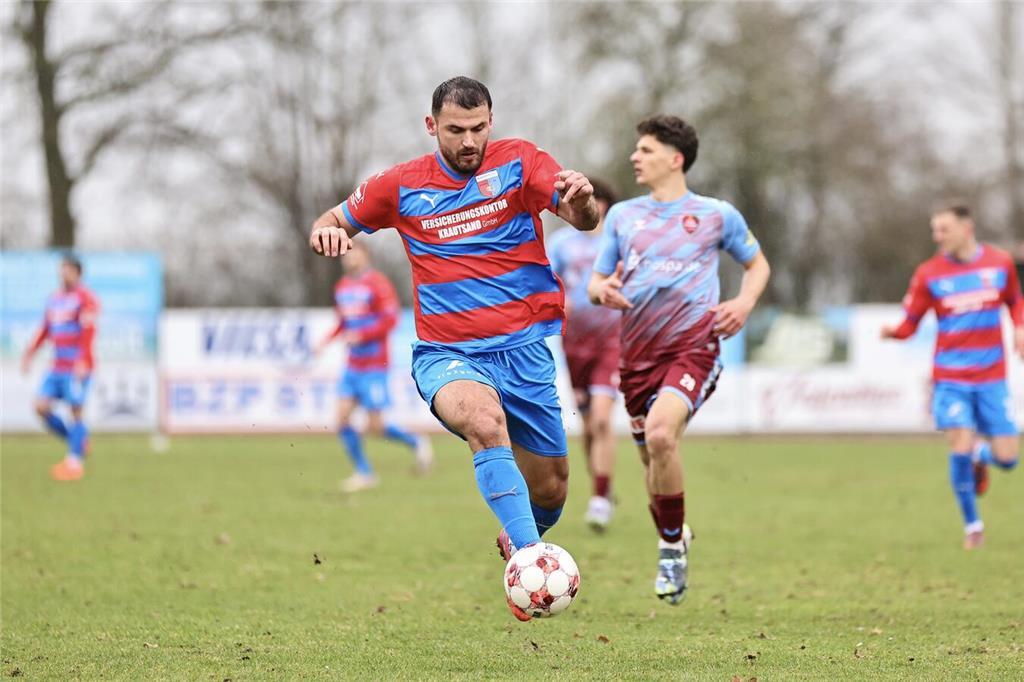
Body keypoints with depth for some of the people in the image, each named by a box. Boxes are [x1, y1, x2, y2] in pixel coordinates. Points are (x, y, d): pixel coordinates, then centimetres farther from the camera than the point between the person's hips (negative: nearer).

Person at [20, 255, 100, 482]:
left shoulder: (85, 298, -7)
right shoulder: (54, 298, 16)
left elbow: (88, 331, -16)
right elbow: (45, 330, 22)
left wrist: (82, 363, -25)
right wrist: (28, 354, 16)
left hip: (77, 368, -7)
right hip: (57, 367, 7)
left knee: (75, 410, -6)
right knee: (42, 407, -3)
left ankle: (75, 461, -1)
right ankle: (78, 442, 13)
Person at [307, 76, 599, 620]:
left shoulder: (518, 161, 0)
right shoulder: (403, 186, 4)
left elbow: (583, 219, -12)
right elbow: (336, 222, 17)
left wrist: (583, 199, -37)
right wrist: (326, 231, -8)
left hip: (526, 346, 1)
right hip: (447, 353, -1)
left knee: (549, 490, 7)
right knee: (485, 419, -36)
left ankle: (516, 543, 42)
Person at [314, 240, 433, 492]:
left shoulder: (377, 284, -10)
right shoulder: (342, 287, 12)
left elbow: (390, 319, -15)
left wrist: (360, 336, -24)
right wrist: (327, 341, 5)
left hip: (374, 367, -7)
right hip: (352, 365, 7)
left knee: (375, 426, -6)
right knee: (342, 418, -5)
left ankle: (417, 444, 20)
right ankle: (364, 473, 4)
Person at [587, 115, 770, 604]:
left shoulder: (717, 215, 6)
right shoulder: (622, 215, 14)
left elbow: (757, 264, 19)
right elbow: (596, 281, 17)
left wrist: (744, 303, -1)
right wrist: (604, 292, -8)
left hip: (693, 347, -5)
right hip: (638, 352, 5)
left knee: (659, 434, -28)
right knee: (651, 457, 7)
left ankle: (673, 546, -12)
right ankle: (672, 544, 33)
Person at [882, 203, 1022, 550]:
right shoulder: (929, 273, -5)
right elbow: (909, 323, -3)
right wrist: (893, 331, -25)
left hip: (991, 378, 2)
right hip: (950, 377, -2)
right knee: (960, 448, -15)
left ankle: (979, 455, 36)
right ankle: (972, 526, 6)